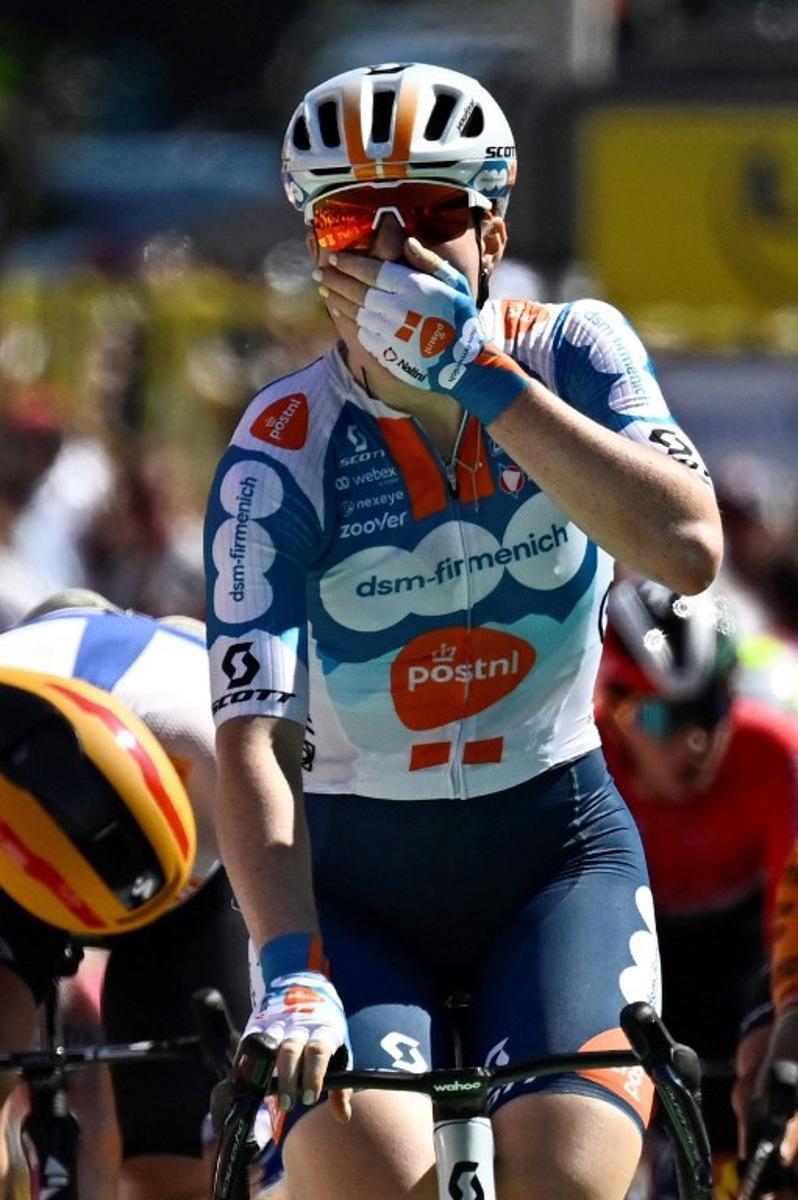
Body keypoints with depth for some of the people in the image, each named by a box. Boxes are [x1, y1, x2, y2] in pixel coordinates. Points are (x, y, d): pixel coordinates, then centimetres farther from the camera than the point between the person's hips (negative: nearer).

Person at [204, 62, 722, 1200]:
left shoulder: (574, 350, -9)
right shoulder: (284, 452, -16)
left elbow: (687, 548, -28)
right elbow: (251, 736, -25)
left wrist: (477, 373, -31)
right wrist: (290, 971, -39)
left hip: (556, 850, 1)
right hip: (357, 878, -1)